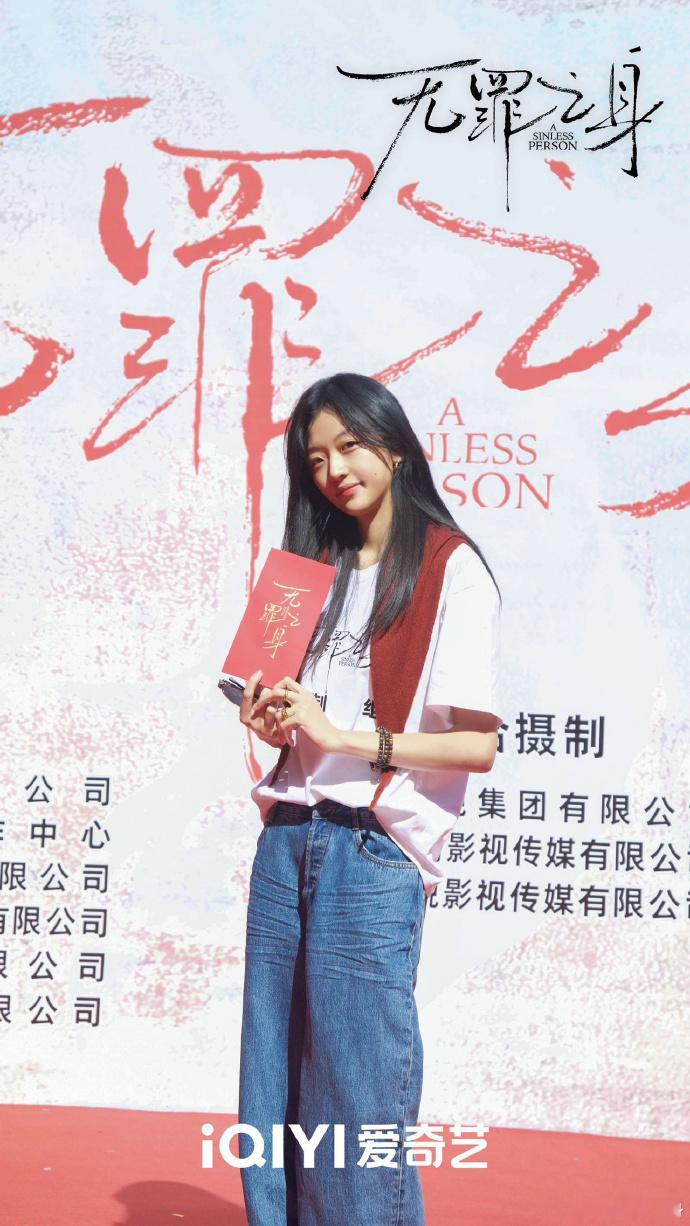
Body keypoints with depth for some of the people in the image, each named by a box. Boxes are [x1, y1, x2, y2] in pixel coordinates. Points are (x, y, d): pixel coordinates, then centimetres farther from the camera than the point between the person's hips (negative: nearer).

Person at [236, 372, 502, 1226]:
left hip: (372, 855, -6)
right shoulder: (323, 571, 18)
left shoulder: (451, 570, -3)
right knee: (272, 1112, 10)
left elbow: (477, 745, -11)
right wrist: (272, 718, 4)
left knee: (358, 1121, -1)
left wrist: (342, 735, -15)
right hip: (286, 843, 7)